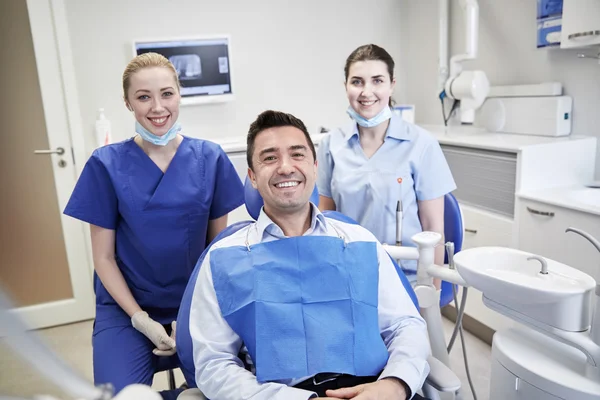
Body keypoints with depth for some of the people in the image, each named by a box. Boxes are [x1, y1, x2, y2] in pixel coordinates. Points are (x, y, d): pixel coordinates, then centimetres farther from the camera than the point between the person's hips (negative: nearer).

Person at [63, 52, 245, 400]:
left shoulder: (210, 158, -5)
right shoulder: (107, 164, -8)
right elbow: (104, 257, -3)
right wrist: (142, 320, -11)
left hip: (198, 300, 1)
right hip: (127, 304, -1)